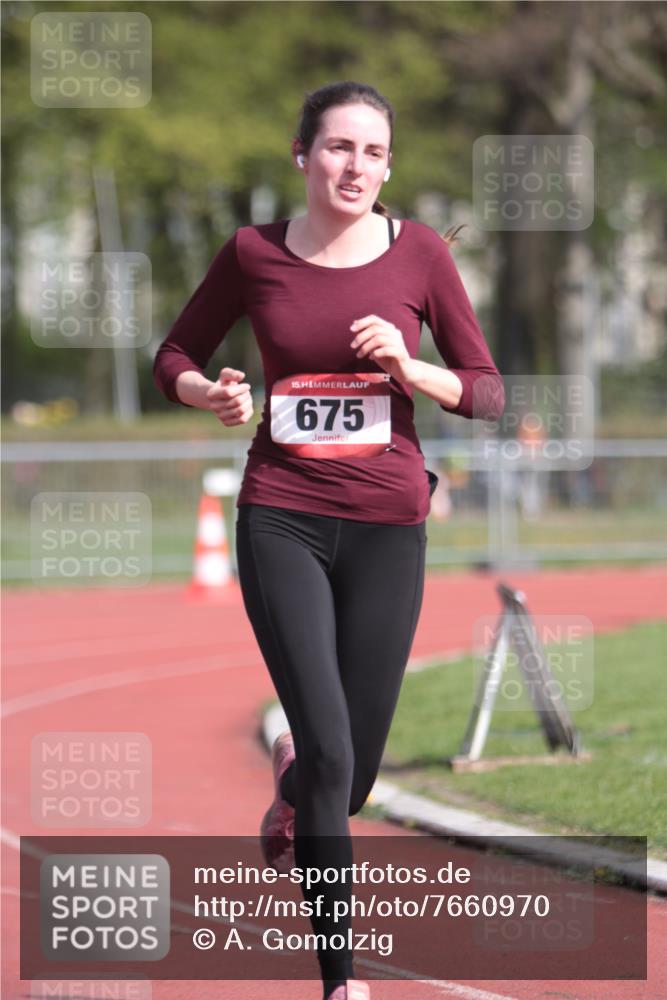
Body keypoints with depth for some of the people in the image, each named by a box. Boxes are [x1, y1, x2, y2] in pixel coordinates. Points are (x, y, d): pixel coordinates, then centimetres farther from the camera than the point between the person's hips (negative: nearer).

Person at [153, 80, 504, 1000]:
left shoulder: (419, 252, -1)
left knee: (353, 776, 7)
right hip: (282, 521, -1)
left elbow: (488, 394, 3)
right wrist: (211, 394, -9)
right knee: (330, 755, -13)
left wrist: (409, 367, -15)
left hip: (387, 527, 1)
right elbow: (175, 356, 12)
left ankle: (292, 780, 46)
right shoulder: (254, 254, -1)